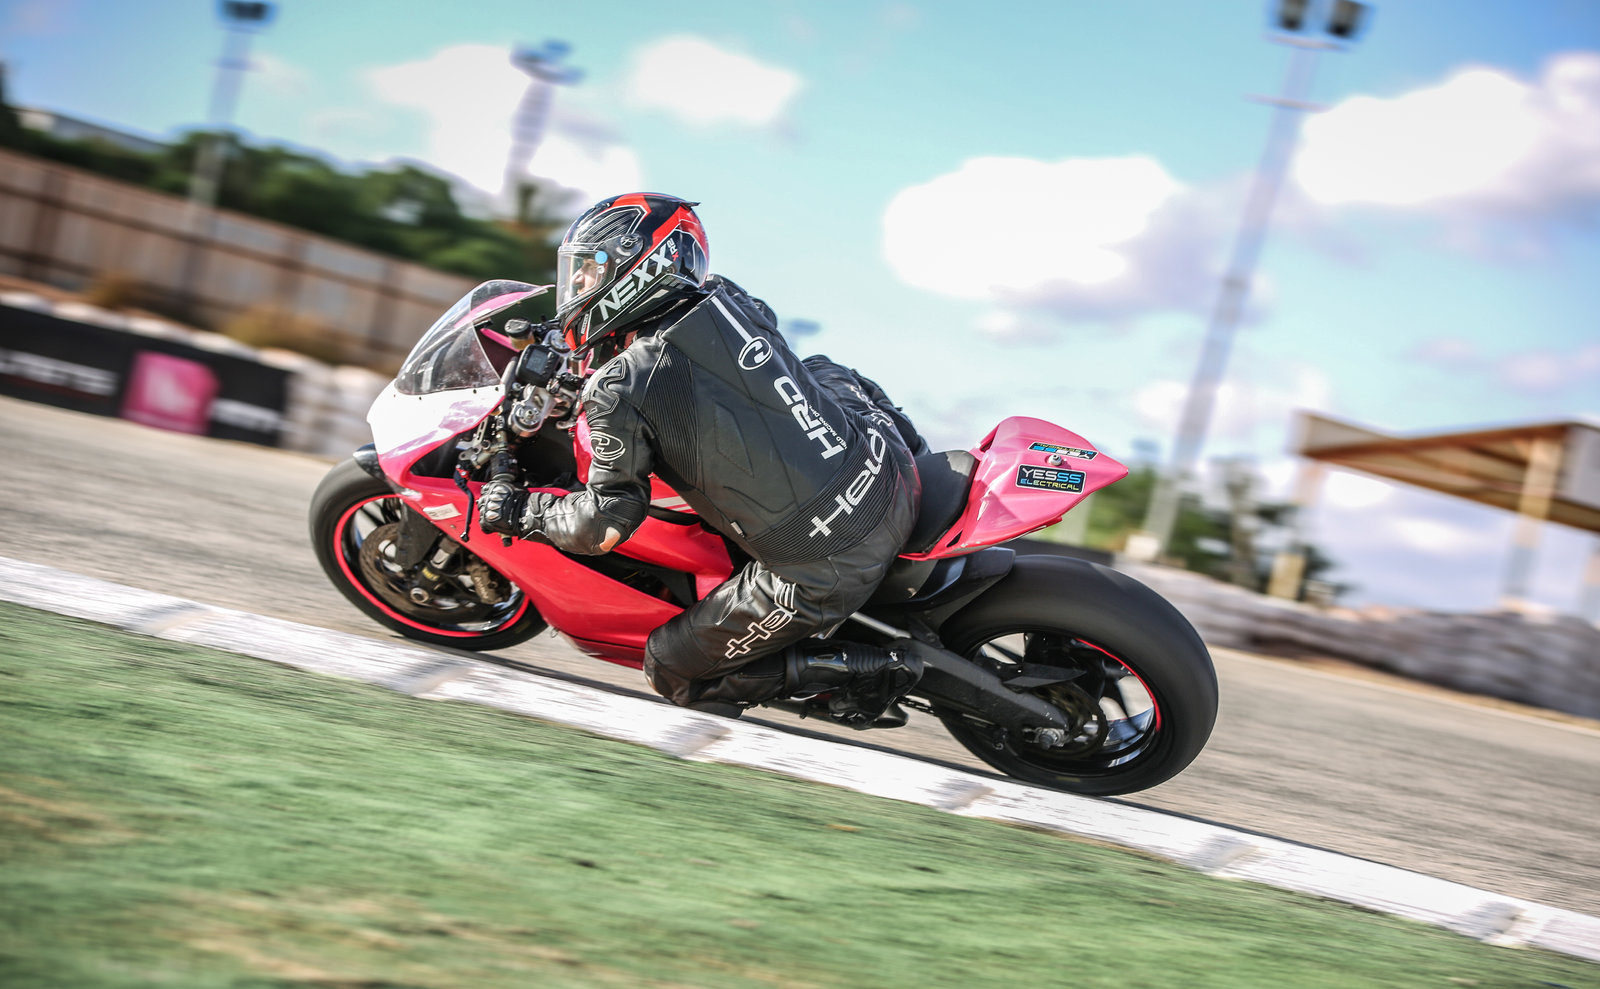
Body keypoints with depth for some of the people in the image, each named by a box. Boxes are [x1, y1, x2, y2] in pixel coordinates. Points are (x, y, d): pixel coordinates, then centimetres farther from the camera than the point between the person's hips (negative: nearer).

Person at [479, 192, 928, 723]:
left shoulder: (619, 388, -11)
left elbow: (608, 523, -5)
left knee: (671, 669, 13)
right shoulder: (727, 297, 7)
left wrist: (520, 510, 11)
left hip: (822, 574, -7)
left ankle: (861, 673, 3)